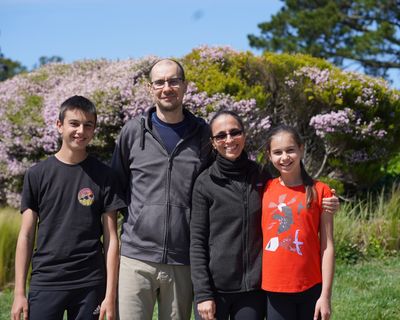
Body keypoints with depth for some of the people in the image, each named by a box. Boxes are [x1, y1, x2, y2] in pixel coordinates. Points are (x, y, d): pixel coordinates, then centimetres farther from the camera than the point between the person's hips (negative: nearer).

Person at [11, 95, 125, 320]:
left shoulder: (103, 175, 1)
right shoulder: (37, 174, 3)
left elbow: (111, 238, 0)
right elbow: (26, 236, 4)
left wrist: (111, 295, -5)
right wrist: (19, 292, 0)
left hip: (90, 285, 0)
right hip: (45, 283, 0)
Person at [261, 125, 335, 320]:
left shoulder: (319, 191, -2)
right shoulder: (264, 190, 5)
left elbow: (327, 246, -3)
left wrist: (326, 295, -6)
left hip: (311, 289, -2)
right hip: (274, 290, 2)